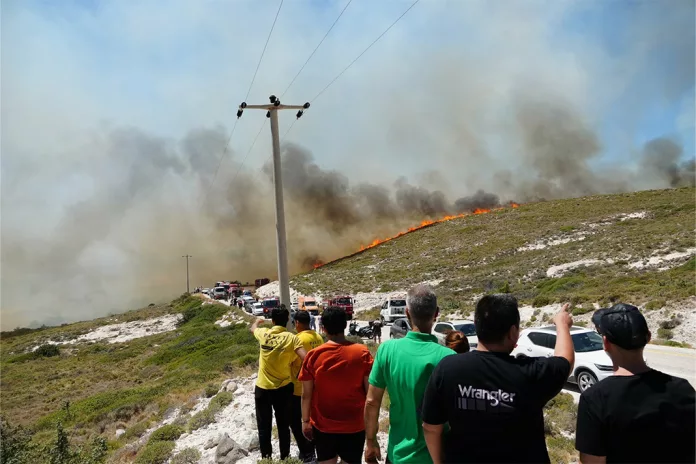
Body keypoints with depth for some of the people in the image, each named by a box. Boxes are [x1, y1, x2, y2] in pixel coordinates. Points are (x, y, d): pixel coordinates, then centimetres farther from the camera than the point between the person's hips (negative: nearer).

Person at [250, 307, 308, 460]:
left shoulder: (263, 334, -5)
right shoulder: (291, 338, -13)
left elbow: (252, 328, 20)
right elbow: (306, 359, -25)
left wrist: (257, 321, 41)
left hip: (262, 388, 1)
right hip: (284, 389, -1)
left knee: (264, 427, 15)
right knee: (283, 426, 16)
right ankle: (285, 458, 27)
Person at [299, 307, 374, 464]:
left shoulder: (313, 355, -10)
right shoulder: (362, 352, -12)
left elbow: (306, 394, -6)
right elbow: (370, 391, -8)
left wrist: (305, 421, 6)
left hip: (322, 425, 1)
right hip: (354, 425, -1)